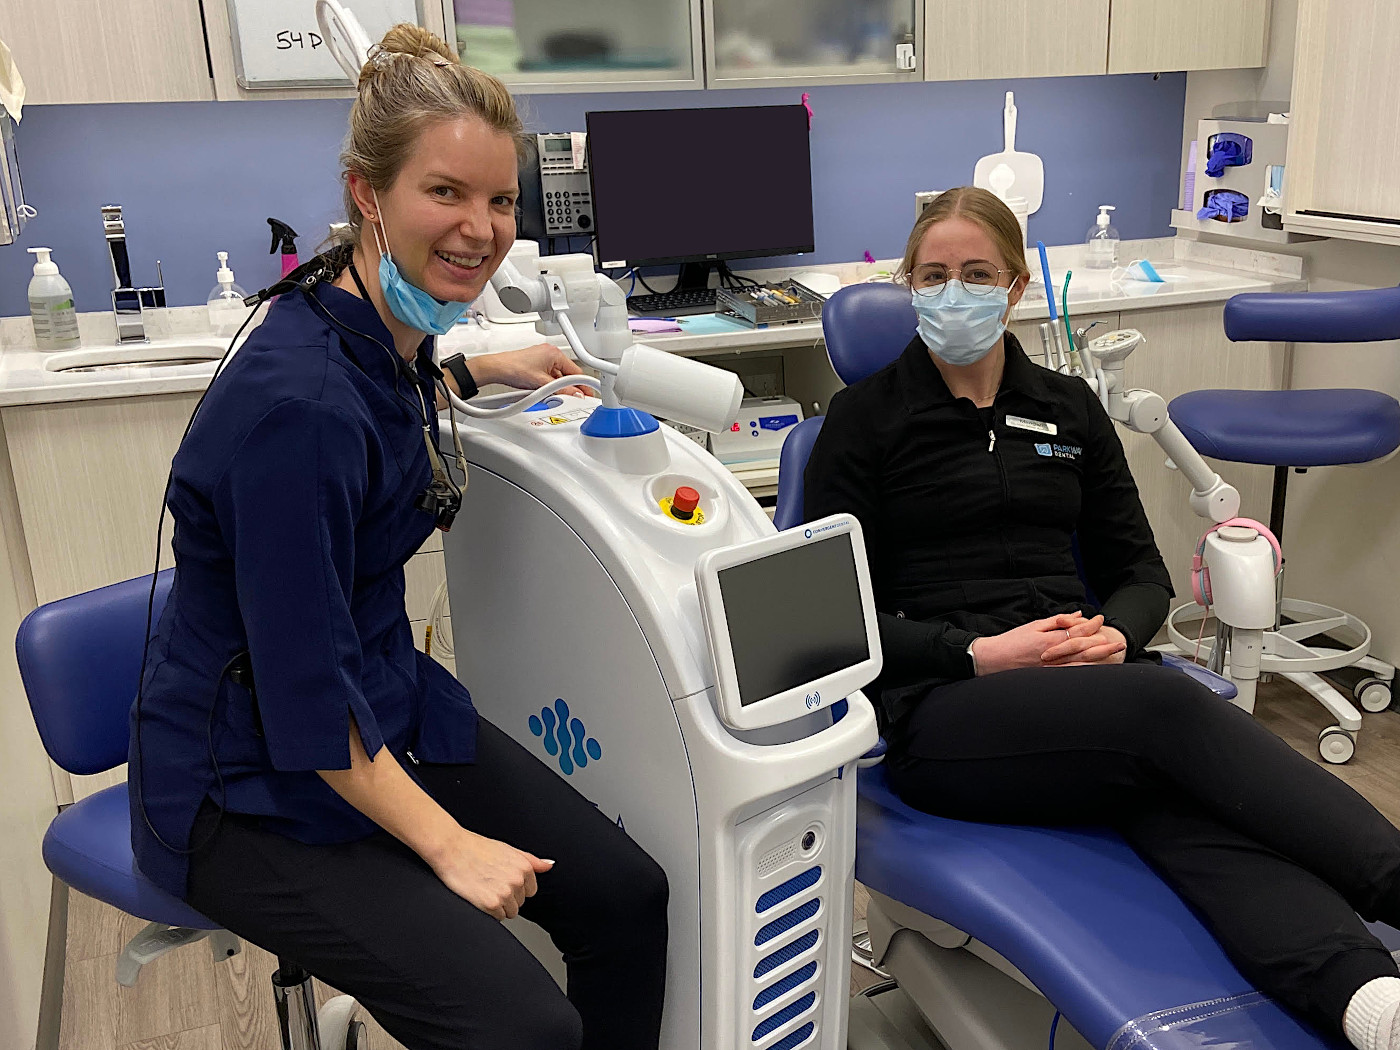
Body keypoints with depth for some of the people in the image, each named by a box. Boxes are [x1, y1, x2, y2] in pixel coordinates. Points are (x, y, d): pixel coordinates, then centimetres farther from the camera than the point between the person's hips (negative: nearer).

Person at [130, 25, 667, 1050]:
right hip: (249, 781, -8)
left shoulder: (393, 329, -3)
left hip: (385, 704, 9)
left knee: (626, 895, 0)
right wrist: (449, 844, -18)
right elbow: (302, 696, -24)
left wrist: (481, 370, 19)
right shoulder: (297, 400, -30)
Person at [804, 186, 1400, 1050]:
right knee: (1169, 706, -34)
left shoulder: (1069, 408, 19)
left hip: (1090, 685, 4)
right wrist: (979, 653, -14)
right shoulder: (868, 418, 7)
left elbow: (1141, 570, 19)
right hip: (944, 712, -3)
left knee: (1200, 814, -32)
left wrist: (1115, 634, -5)